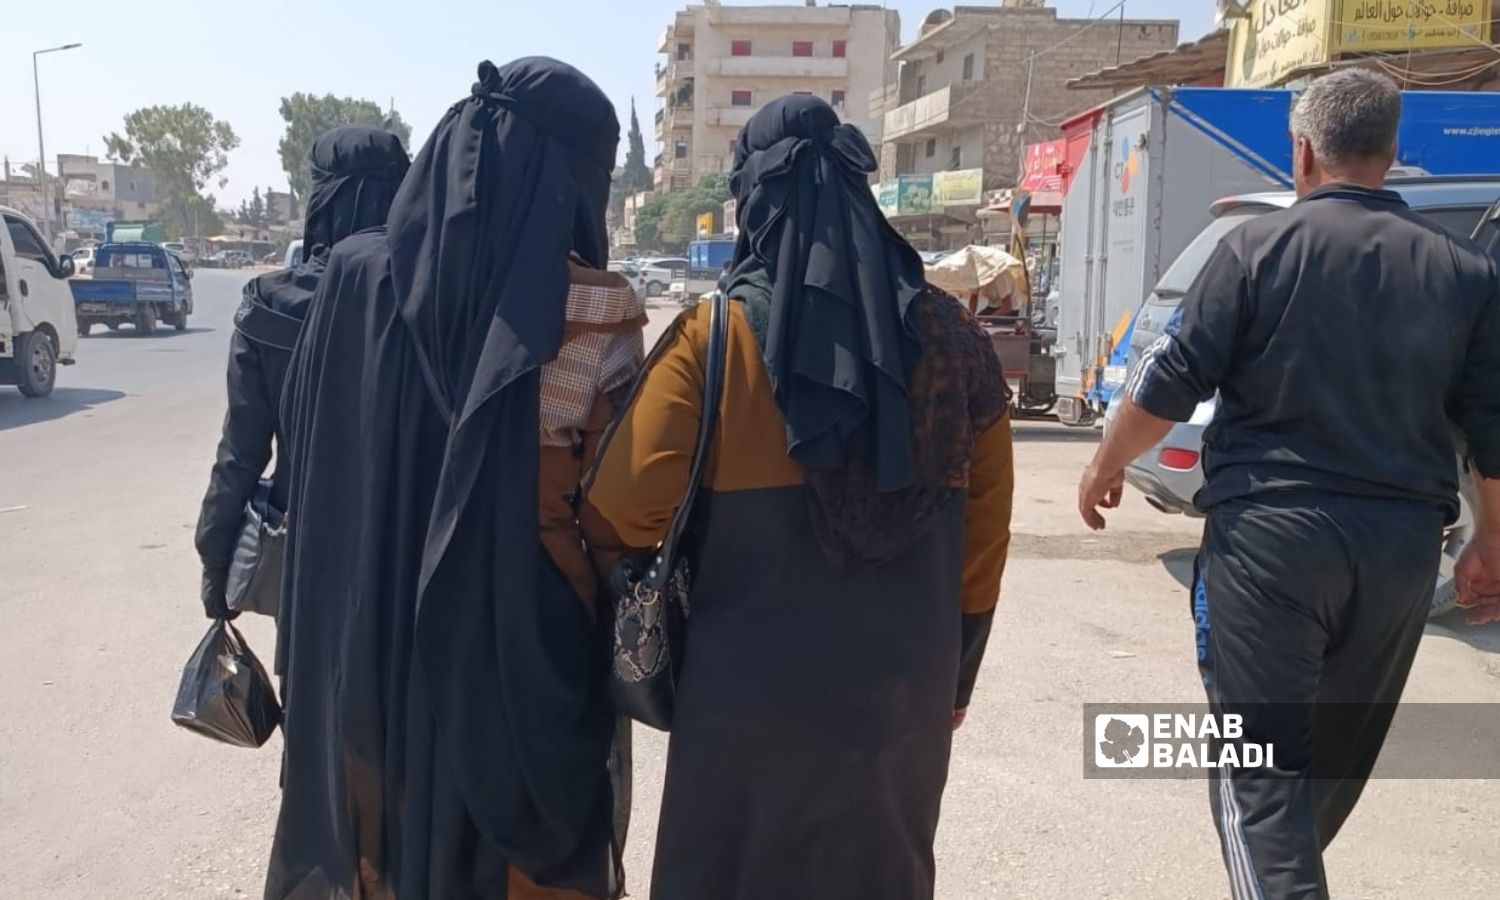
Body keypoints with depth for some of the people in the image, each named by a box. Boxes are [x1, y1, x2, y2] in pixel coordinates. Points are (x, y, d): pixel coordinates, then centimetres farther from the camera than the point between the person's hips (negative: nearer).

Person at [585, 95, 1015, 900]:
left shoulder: (715, 334, -10)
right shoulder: (951, 336, 0)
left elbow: (630, 504, -15)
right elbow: (987, 522, 3)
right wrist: (954, 673, 14)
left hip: (750, 690, -3)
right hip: (906, 688, 3)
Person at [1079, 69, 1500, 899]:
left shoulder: (1259, 244, -5)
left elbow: (1171, 383, -8)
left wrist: (1106, 465, 8)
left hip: (1269, 529, -5)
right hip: (1401, 544, 5)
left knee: (1261, 757, 0)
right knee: (1341, 747, 24)